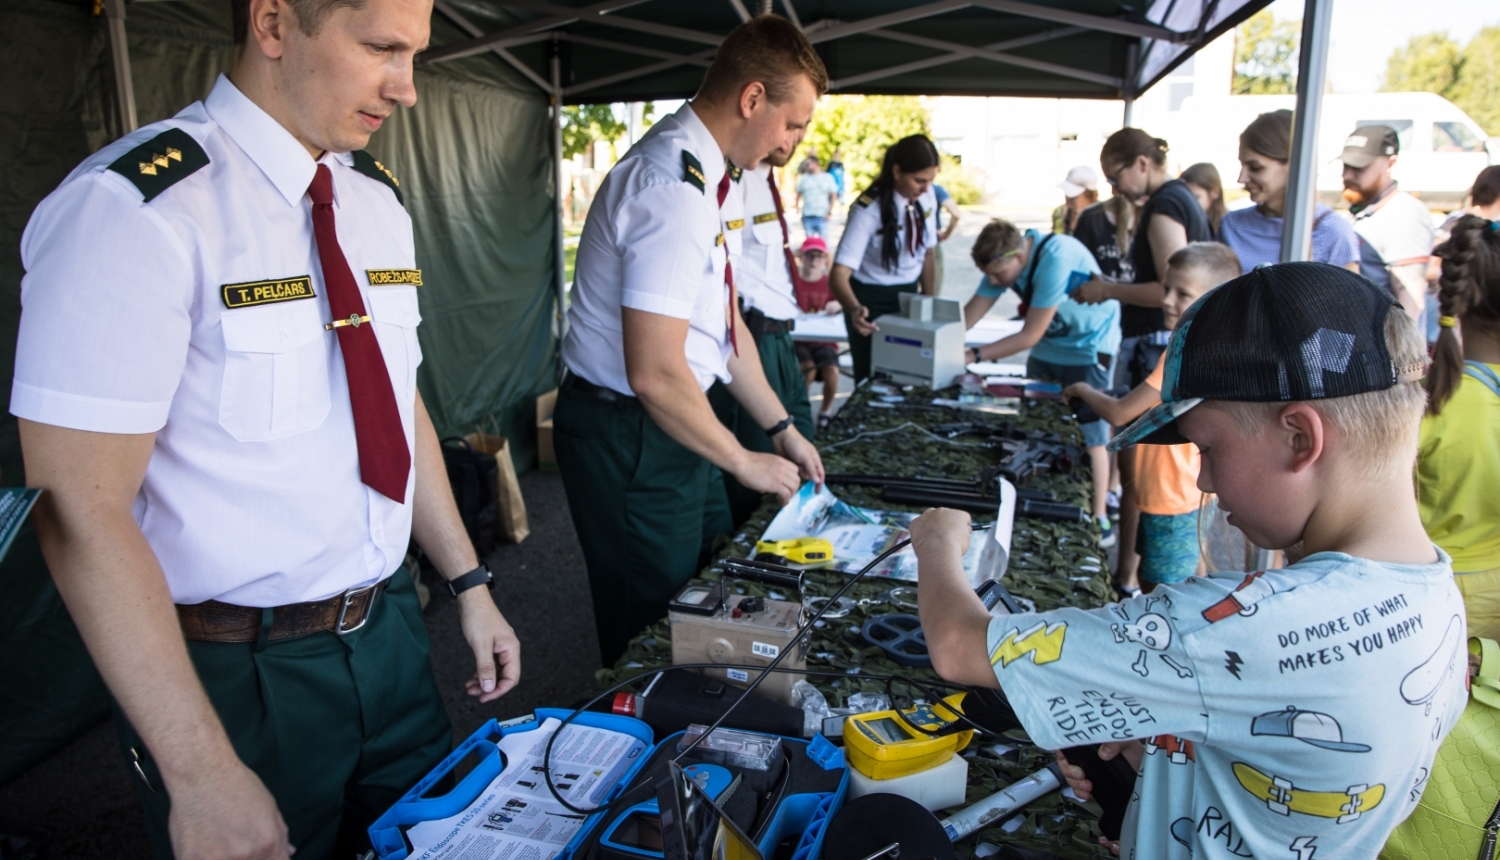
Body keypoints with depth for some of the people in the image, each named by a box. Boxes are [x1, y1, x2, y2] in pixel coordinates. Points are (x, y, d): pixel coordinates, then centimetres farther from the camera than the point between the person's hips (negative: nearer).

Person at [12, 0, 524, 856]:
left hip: (390, 629, 7)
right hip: (235, 671, -6)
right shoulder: (135, 207, -19)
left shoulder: (378, 198, 4)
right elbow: (81, 515, -20)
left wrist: (470, 585, 10)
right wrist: (202, 773, -20)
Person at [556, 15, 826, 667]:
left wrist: (783, 431, 13)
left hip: (665, 426, 10)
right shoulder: (674, 190, -26)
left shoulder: (702, 174, 6)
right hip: (626, 438, -10)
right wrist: (746, 463, -15)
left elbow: (727, 323, 13)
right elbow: (656, 375, -28)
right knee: (654, 630, 7)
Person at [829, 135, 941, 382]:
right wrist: (854, 310, -50)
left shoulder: (927, 197, -7)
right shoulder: (869, 210, -24)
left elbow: (927, 254, 6)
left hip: (910, 296, 5)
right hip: (871, 301, -5)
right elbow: (839, 274, -32)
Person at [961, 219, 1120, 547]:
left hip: (1088, 350, -7)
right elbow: (968, 316, -10)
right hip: (1048, 347, 7)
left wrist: (974, 357, -30)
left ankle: (1098, 519, 10)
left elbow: (1030, 335, -30)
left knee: (1089, 436, -2)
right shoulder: (1006, 257, -10)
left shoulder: (1056, 258, -33)